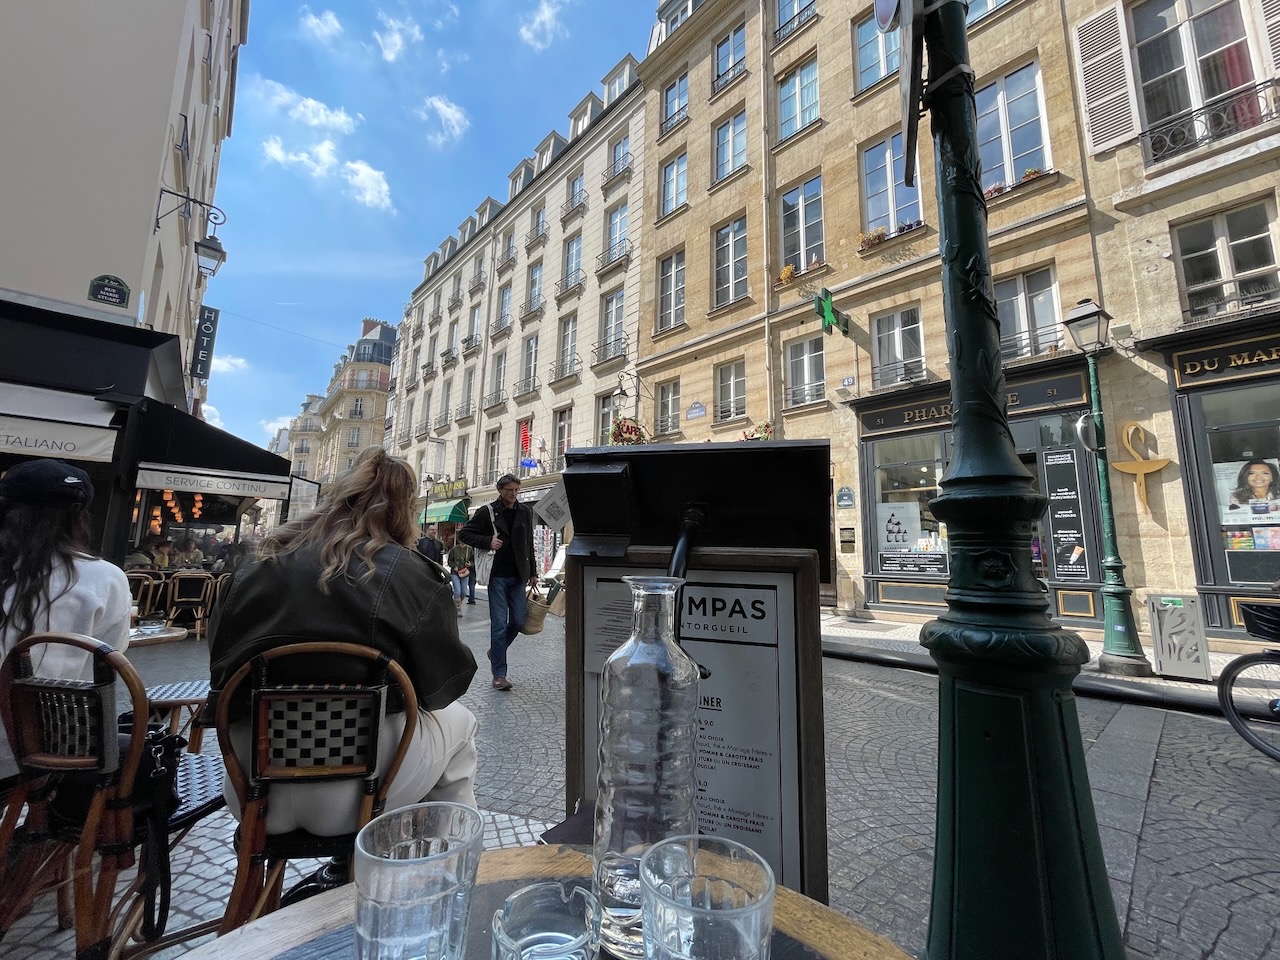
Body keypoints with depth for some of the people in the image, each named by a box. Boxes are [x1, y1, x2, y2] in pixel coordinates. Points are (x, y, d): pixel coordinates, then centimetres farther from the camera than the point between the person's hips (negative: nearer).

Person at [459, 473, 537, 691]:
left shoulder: (525, 512, 8)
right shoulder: (487, 512, -3)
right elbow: (465, 533, 1)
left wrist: (532, 573, 14)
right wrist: (488, 541, -15)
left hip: (518, 577, 4)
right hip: (497, 576, -4)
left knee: (519, 622, 6)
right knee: (499, 624, -2)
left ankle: (495, 651, 34)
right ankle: (499, 674, 9)